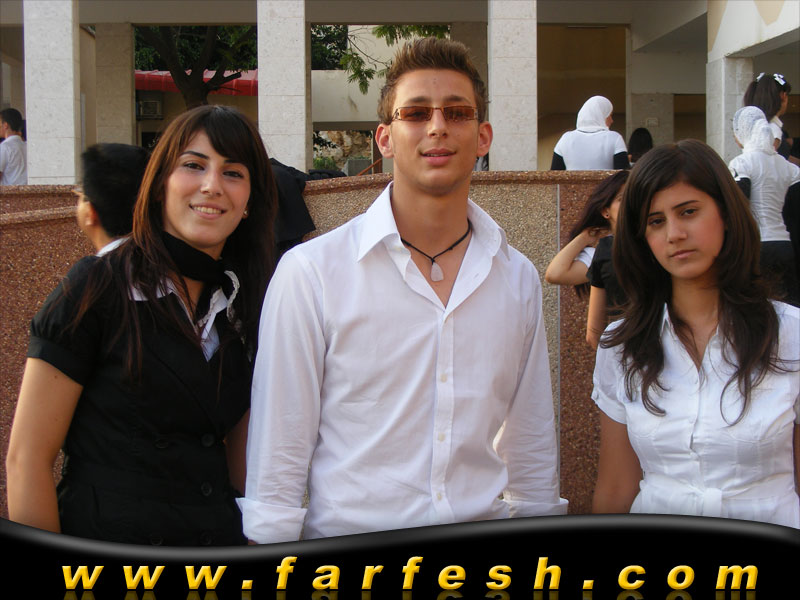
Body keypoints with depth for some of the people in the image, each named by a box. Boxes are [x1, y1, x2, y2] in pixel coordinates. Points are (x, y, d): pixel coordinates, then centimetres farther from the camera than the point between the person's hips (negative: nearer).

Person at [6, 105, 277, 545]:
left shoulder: (245, 303, 5)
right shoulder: (98, 286, -11)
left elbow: (242, 459, 9)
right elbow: (26, 458, -12)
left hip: (218, 543, 5)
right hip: (103, 538, -5)